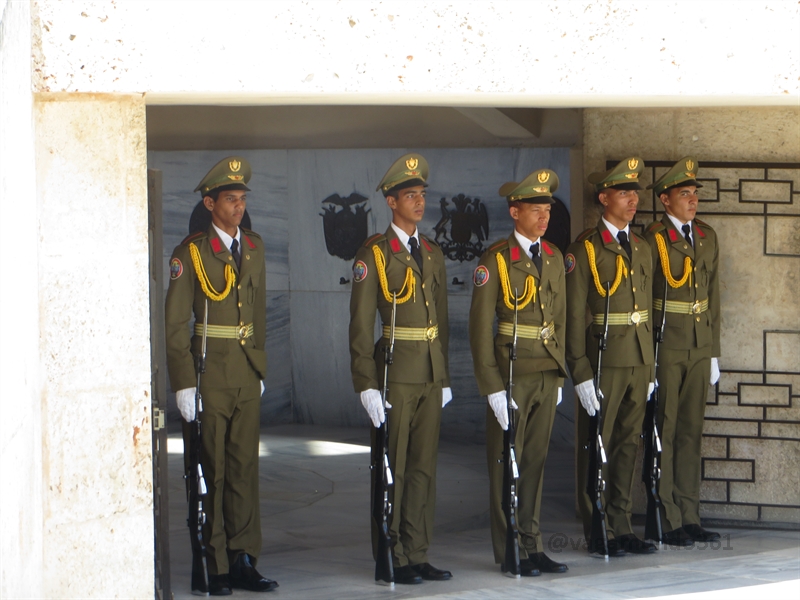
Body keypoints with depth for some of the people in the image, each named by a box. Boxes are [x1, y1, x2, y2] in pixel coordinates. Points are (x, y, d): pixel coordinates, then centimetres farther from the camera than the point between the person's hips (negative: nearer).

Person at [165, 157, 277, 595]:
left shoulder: (254, 247, 11)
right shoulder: (191, 251, -5)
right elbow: (175, 324, -7)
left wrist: (260, 369, 14)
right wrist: (183, 383, -12)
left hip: (247, 373, 5)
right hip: (209, 372, -5)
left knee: (244, 467, 5)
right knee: (211, 471, 0)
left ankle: (243, 562, 10)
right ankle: (216, 568, 5)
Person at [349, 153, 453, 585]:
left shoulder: (433, 254, 14)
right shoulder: (374, 254, -5)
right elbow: (360, 325, -8)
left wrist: (444, 378, 15)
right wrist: (366, 385, -13)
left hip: (431, 376, 6)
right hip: (395, 375, -6)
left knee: (424, 468, 7)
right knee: (393, 469, -1)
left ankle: (417, 555, 13)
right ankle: (393, 559, 5)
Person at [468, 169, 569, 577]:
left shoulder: (554, 258, 10)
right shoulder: (495, 260, -8)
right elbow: (480, 327, -10)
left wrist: (559, 375, 14)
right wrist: (492, 387, -13)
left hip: (548, 376, 5)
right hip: (511, 374, -5)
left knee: (535, 462, 10)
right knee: (507, 464, 1)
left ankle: (532, 546, 16)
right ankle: (510, 553, 9)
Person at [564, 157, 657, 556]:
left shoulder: (641, 249, 14)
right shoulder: (584, 250, -7)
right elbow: (573, 316, -10)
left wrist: (651, 369, 14)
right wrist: (581, 373, -15)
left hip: (638, 362, 6)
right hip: (603, 362, -6)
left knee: (628, 444, 10)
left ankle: (621, 527, 17)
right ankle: (596, 533, 7)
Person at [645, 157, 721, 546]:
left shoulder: (706, 237, 11)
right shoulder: (652, 240, -9)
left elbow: (712, 296, 15)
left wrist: (713, 353, 13)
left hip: (699, 349, 6)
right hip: (665, 349, -6)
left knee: (691, 433, 10)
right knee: (664, 433, -1)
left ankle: (689, 518, 15)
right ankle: (667, 521, 3)